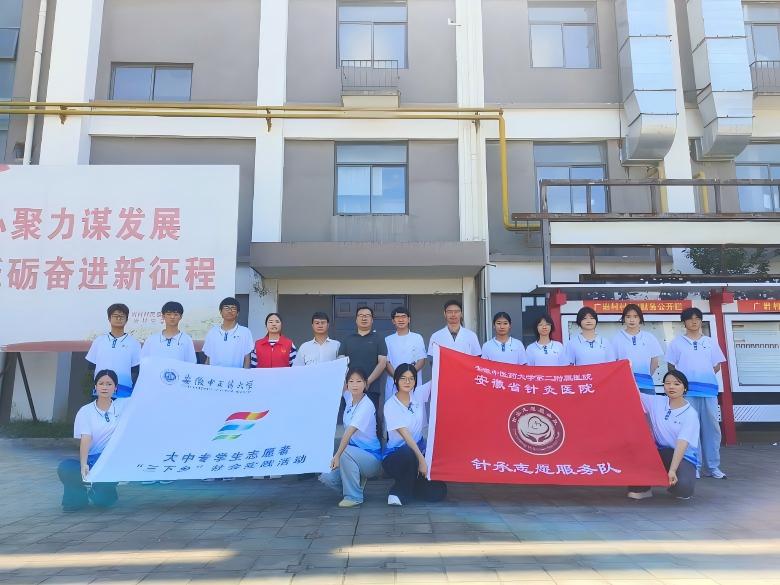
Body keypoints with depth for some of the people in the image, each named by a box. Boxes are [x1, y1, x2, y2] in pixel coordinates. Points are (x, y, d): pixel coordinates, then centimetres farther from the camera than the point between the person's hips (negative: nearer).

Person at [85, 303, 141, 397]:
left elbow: (135, 372, 4)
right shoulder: (99, 341, 8)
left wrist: (135, 393, -2)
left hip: (124, 392, -1)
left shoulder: (133, 343, 3)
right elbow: (91, 368, 11)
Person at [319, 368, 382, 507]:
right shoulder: (349, 398, -1)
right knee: (326, 477, -12)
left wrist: (337, 455, -41)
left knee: (345, 451, -35)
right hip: (355, 455, 7)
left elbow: (349, 431, -33)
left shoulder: (366, 406, -22)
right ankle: (358, 480, 16)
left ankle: (354, 496, -16)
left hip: (371, 458, -6)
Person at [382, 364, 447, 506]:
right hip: (396, 456, -5)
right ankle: (400, 491, -13)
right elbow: (405, 435, -21)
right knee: (409, 453, -40)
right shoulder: (390, 405, -14)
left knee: (438, 492, -12)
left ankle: (409, 485, 18)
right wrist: (421, 459, -27)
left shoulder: (418, 395, -1)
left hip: (419, 450, 5)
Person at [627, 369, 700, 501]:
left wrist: (672, 470, -33)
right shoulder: (656, 402, 2)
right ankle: (642, 488, -10)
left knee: (682, 486, -34)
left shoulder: (690, 414, -11)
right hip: (659, 452, 4)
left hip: (683, 457, -4)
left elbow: (682, 443, -23)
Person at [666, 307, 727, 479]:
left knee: (711, 427, 3)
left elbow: (717, 365, 16)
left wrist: (704, 376, 4)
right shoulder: (676, 342, 7)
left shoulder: (710, 342, 14)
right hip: (686, 391, -2)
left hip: (709, 390, 3)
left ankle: (712, 466, 11)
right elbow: (671, 367, 8)